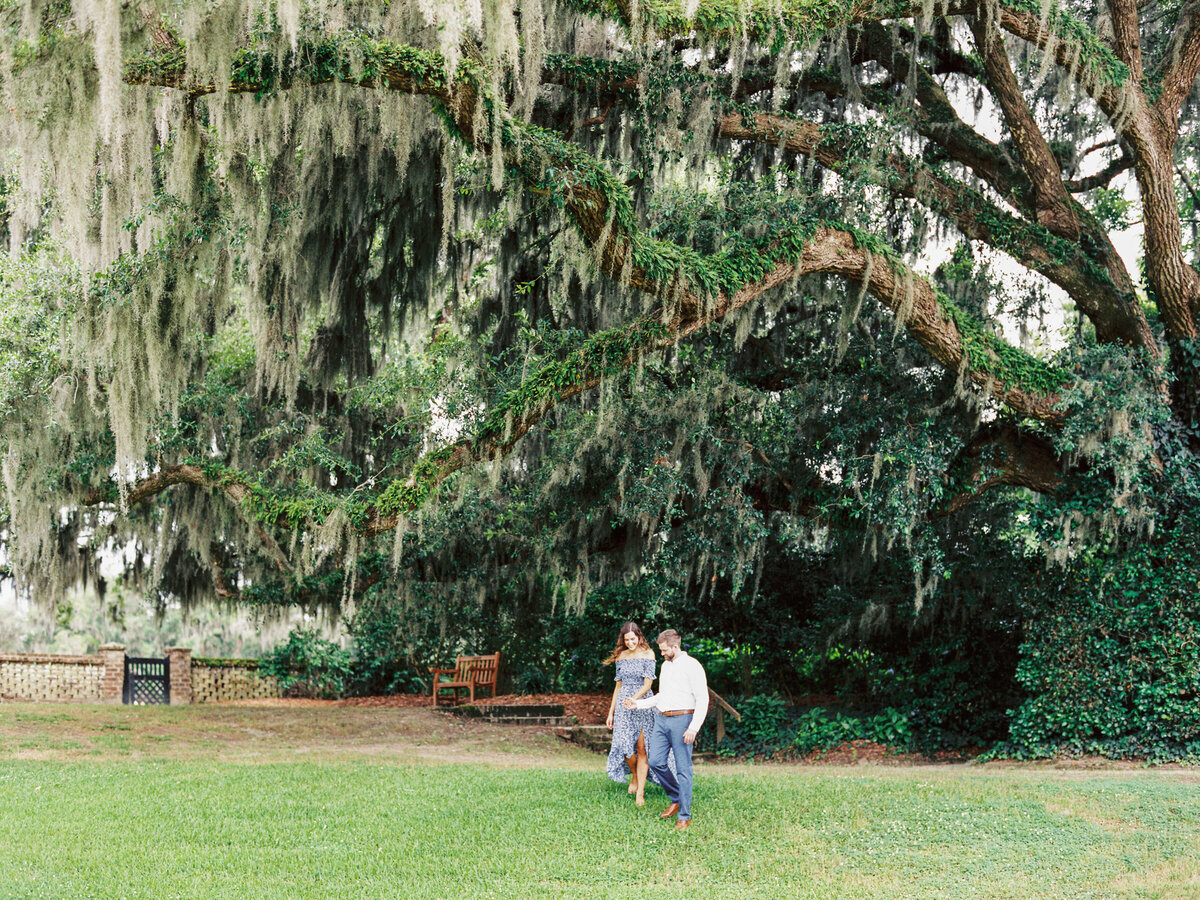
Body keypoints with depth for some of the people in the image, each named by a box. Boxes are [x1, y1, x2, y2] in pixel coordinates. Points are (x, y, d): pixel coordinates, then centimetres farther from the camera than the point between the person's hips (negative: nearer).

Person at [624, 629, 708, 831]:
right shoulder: (665, 665, 17)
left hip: (681, 719, -8)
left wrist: (693, 728, -18)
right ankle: (676, 799, 21)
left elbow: (702, 699, -11)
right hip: (661, 719, 8)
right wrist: (638, 704, 18)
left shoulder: (691, 666, -8)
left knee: (683, 768, -5)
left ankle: (685, 816, 1)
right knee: (655, 762, 1)